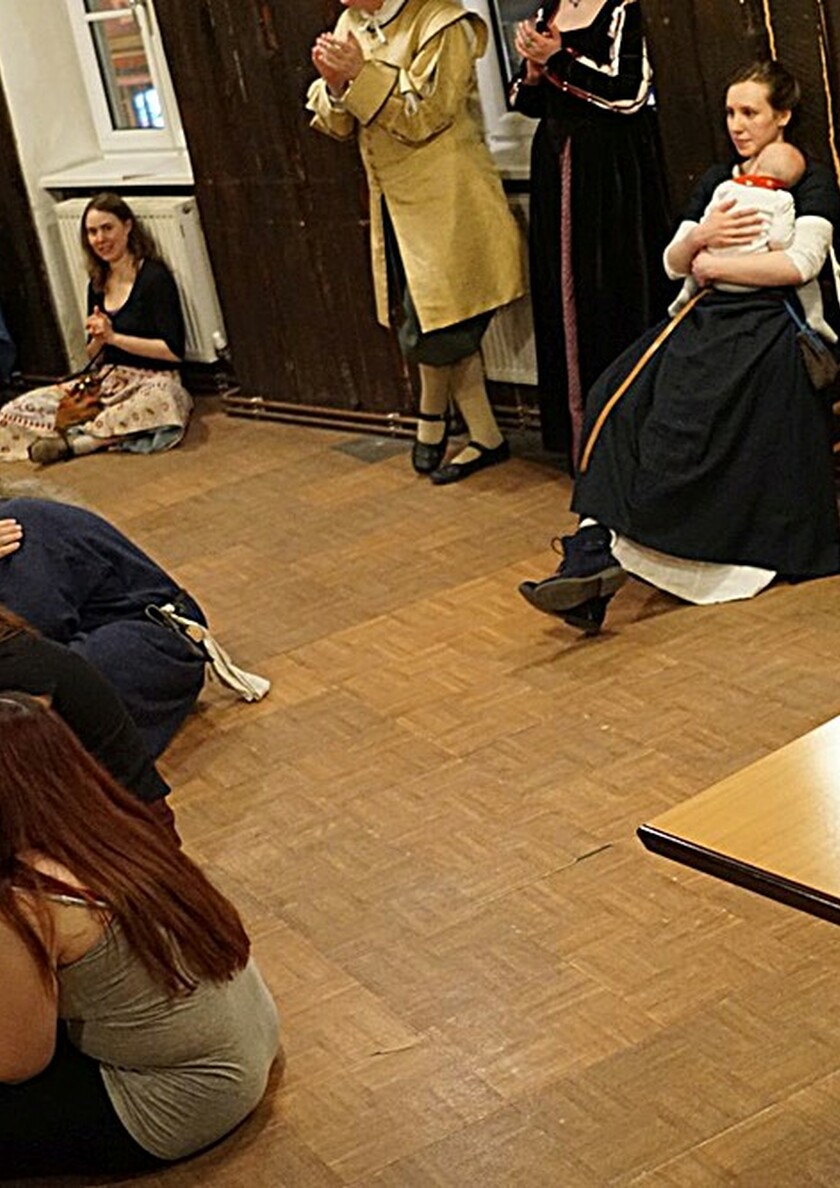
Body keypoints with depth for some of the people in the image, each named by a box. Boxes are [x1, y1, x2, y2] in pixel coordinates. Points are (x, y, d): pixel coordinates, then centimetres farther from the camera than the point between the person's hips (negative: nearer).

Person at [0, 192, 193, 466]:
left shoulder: (155, 277, -8)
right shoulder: (98, 284, 12)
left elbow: (174, 350, -13)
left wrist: (113, 337, -14)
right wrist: (98, 338, -5)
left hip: (152, 382, -6)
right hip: (105, 381, 6)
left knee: (157, 402, -45)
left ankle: (70, 443, -29)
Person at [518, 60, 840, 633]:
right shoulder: (718, 180, 25)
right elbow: (673, 264, 18)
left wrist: (715, 265, -4)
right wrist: (700, 236, -5)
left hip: (769, 329, -6)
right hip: (708, 318, 6)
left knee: (681, 420, -29)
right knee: (622, 401, -24)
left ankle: (599, 555, -29)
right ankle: (597, 554, -34)